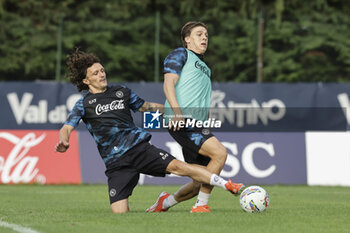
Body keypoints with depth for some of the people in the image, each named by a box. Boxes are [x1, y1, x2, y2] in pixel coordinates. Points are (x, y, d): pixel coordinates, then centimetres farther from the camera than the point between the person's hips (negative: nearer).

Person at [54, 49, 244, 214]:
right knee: (119, 214, -14)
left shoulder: (121, 92, 15)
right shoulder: (84, 104, 6)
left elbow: (144, 106, 29)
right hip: (115, 163, -1)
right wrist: (63, 141, -30)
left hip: (139, 147, 1)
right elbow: (67, 127, -6)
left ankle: (227, 185, -21)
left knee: (177, 166, -22)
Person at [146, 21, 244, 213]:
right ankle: (201, 205, -19)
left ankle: (166, 202, 26)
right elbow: (168, 84, -7)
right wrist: (177, 112, -21)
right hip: (181, 123, -9)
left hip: (198, 127, 9)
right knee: (219, 153, -25)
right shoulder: (180, 54, 7)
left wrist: (207, 130, 26)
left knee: (200, 183, 4)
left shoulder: (204, 67, 32)